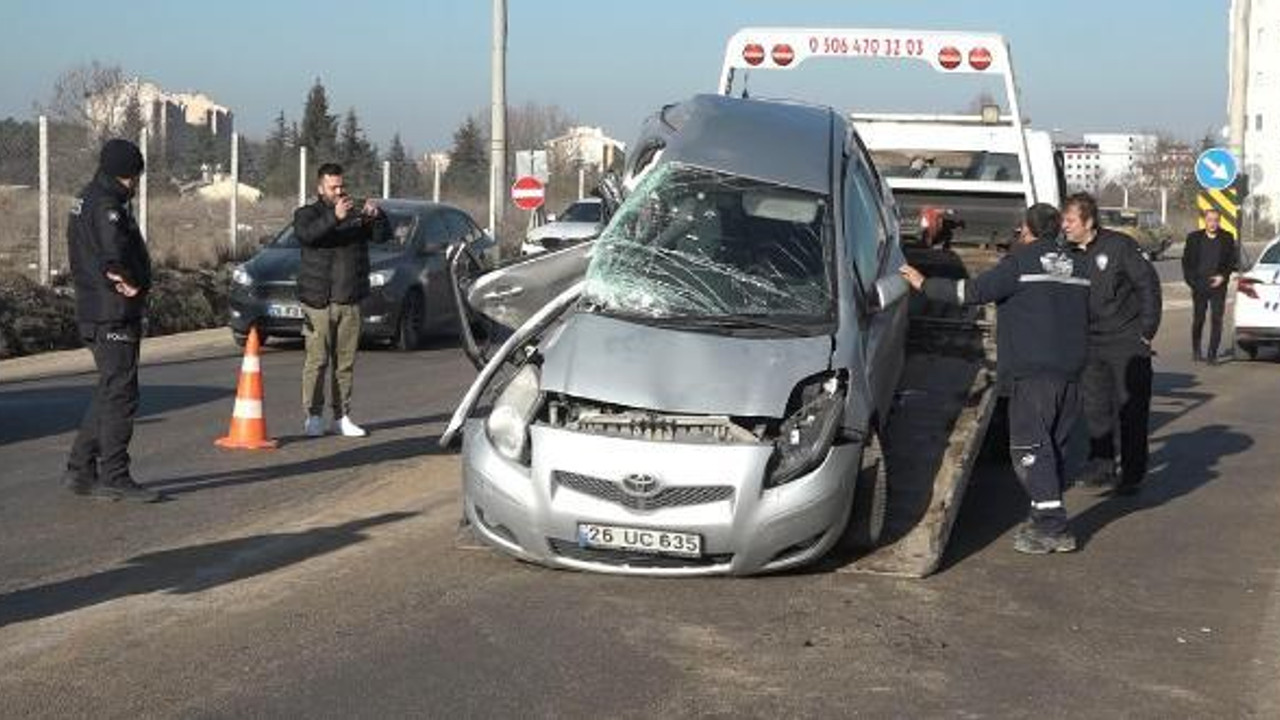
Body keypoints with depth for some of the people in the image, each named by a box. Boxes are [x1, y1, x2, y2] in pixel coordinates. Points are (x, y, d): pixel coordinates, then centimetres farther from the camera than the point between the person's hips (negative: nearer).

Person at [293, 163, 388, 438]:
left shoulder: (356, 214, 14)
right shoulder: (307, 214, 4)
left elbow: (381, 235, 4)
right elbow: (306, 234, -18)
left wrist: (376, 216, -17)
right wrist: (334, 218, -31)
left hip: (350, 301, 4)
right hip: (318, 301, -4)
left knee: (346, 361, 6)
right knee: (317, 361, -6)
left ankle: (342, 416, 11)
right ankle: (314, 417, -1)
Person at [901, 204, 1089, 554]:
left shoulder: (1021, 261, -6)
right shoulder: (1078, 265, 16)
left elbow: (974, 291, -12)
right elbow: (1086, 312, 24)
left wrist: (925, 285, -3)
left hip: (1032, 370, -7)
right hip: (1070, 370, 7)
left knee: (1029, 447, -6)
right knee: (1055, 446, 14)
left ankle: (1053, 527, -13)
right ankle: (1046, 518, 18)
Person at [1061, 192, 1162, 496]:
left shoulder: (1119, 245, -11)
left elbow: (1148, 283, -8)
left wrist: (1147, 330, -9)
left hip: (1128, 342, -5)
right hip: (1092, 344, 5)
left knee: (1131, 409, 1)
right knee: (1096, 408, 9)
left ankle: (1132, 476, 8)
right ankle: (1101, 468, 21)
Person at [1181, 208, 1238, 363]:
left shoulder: (1227, 238, 5)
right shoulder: (1194, 238, 5)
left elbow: (1233, 260, 6)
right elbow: (1186, 261, 7)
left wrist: (1223, 276, -7)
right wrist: (1191, 280, -3)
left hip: (1218, 285, 0)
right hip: (1199, 286, 0)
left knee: (1216, 320, -5)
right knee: (1198, 319, 7)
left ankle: (1212, 354, -2)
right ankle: (1196, 350, 24)